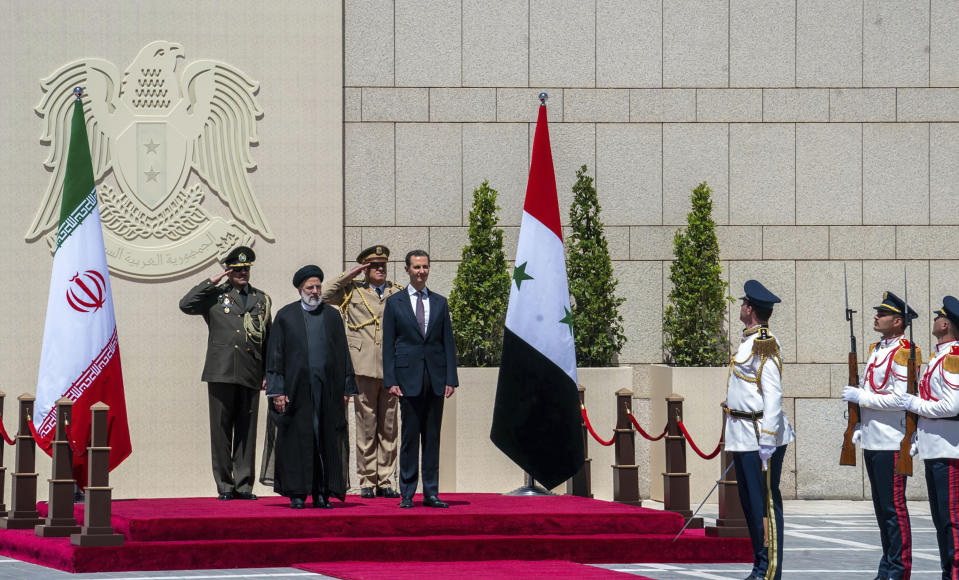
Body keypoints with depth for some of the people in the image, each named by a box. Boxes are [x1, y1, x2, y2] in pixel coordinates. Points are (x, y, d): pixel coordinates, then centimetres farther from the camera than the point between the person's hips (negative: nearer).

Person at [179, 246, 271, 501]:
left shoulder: (261, 299, 16)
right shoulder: (215, 296, 8)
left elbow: (268, 340, 18)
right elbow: (186, 304, -8)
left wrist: (268, 373, 12)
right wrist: (211, 282, -6)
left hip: (250, 375, 2)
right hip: (221, 374, -2)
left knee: (247, 431, 3)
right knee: (221, 429, -2)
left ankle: (244, 484, 8)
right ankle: (225, 486, 4)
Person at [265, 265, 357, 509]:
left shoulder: (332, 316, 10)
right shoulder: (285, 316, 4)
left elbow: (343, 354, 11)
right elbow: (275, 354, 2)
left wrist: (346, 389, 5)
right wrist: (277, 391, -5)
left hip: (328, 388, 2)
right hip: (297, 388, -2)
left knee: (326, 440, 1)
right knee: (297, 439, -1)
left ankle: (322, 493, 7)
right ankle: (297, 493, 5)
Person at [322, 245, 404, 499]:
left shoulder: (397, 293, 14)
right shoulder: (352, 291, 9)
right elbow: (324, 297, -4)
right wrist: (348, 276, -4)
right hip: (364, 368, -2)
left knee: (388, 427, 4)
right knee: (366, 427, -2)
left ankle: (386, 482, 8)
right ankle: (367, 482, 2)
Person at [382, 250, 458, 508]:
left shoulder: (440, 303, 12)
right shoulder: (394, 302, 5)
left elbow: (448, 342, 10)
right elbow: (388, 344, 2)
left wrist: (450, 378, 1)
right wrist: (390, 380, -6)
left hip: (435, 378, 2)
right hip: (408, 377, -2)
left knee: (433, 436, 4)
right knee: (409, 436, -2)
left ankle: (431, 493, 7)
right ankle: (407, 494, 2)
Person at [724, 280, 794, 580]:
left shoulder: (765, 345, -15)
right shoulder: (749, 342, 15)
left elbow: (773, 396, -21)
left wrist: (767, 442, -25)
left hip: (760, 434, -10)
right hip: (742, 436, 10)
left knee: (765, 503, -6)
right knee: (750, 502, 14)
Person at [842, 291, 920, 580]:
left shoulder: (902, 353, -12)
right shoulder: (876, 350, 16)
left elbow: (900, 399, -20)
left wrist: (860, 397, -15)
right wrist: (858, 427, 16)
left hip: (891, 442, -9)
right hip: (872, 441, 9)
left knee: (893, 507, -6)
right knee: (881, 507, 14)